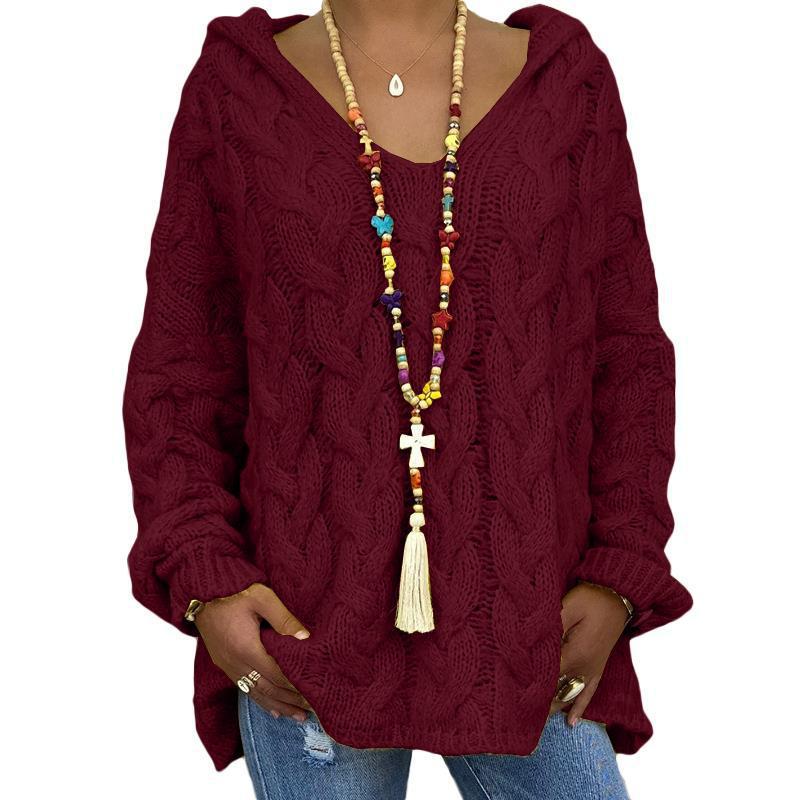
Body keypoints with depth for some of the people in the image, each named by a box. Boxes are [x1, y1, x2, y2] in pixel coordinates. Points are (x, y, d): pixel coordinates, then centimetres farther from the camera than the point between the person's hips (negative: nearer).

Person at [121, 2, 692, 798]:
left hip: (530, 633, 1)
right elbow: (178, 367, 5)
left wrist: (619, 578, -1)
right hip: (307, 633, -1)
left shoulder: (569, 81, 6)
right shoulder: (235, 89, 3)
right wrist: (204, 581, -6)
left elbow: (629, 353, 7)